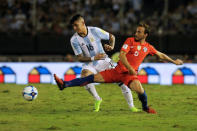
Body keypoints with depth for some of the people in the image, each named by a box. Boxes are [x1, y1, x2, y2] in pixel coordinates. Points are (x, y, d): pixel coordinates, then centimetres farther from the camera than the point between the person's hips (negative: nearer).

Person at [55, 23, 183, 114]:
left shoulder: (148, 47, 9)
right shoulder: (130, 41, 0)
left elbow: (161, 55, 26)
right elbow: (122, 55, -10)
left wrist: (174, 61, 27)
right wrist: (130, 68, -20)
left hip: (130, 74, 0)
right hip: (117, 70, 0)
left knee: (139, 89, -31)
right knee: (93, 78, -13)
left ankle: (145, 107, 1)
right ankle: (65, 84, -16)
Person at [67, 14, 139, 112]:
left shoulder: (95, 31, -14)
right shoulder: (74, 40, -13)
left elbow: (111, 36, 1)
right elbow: (79, 58, -12)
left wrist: (111, 46, -19)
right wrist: (93, 58, -28)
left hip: (103, 61, 0)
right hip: (89, 64, 0)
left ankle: (131, 106, 7)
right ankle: (97, 99, -3)